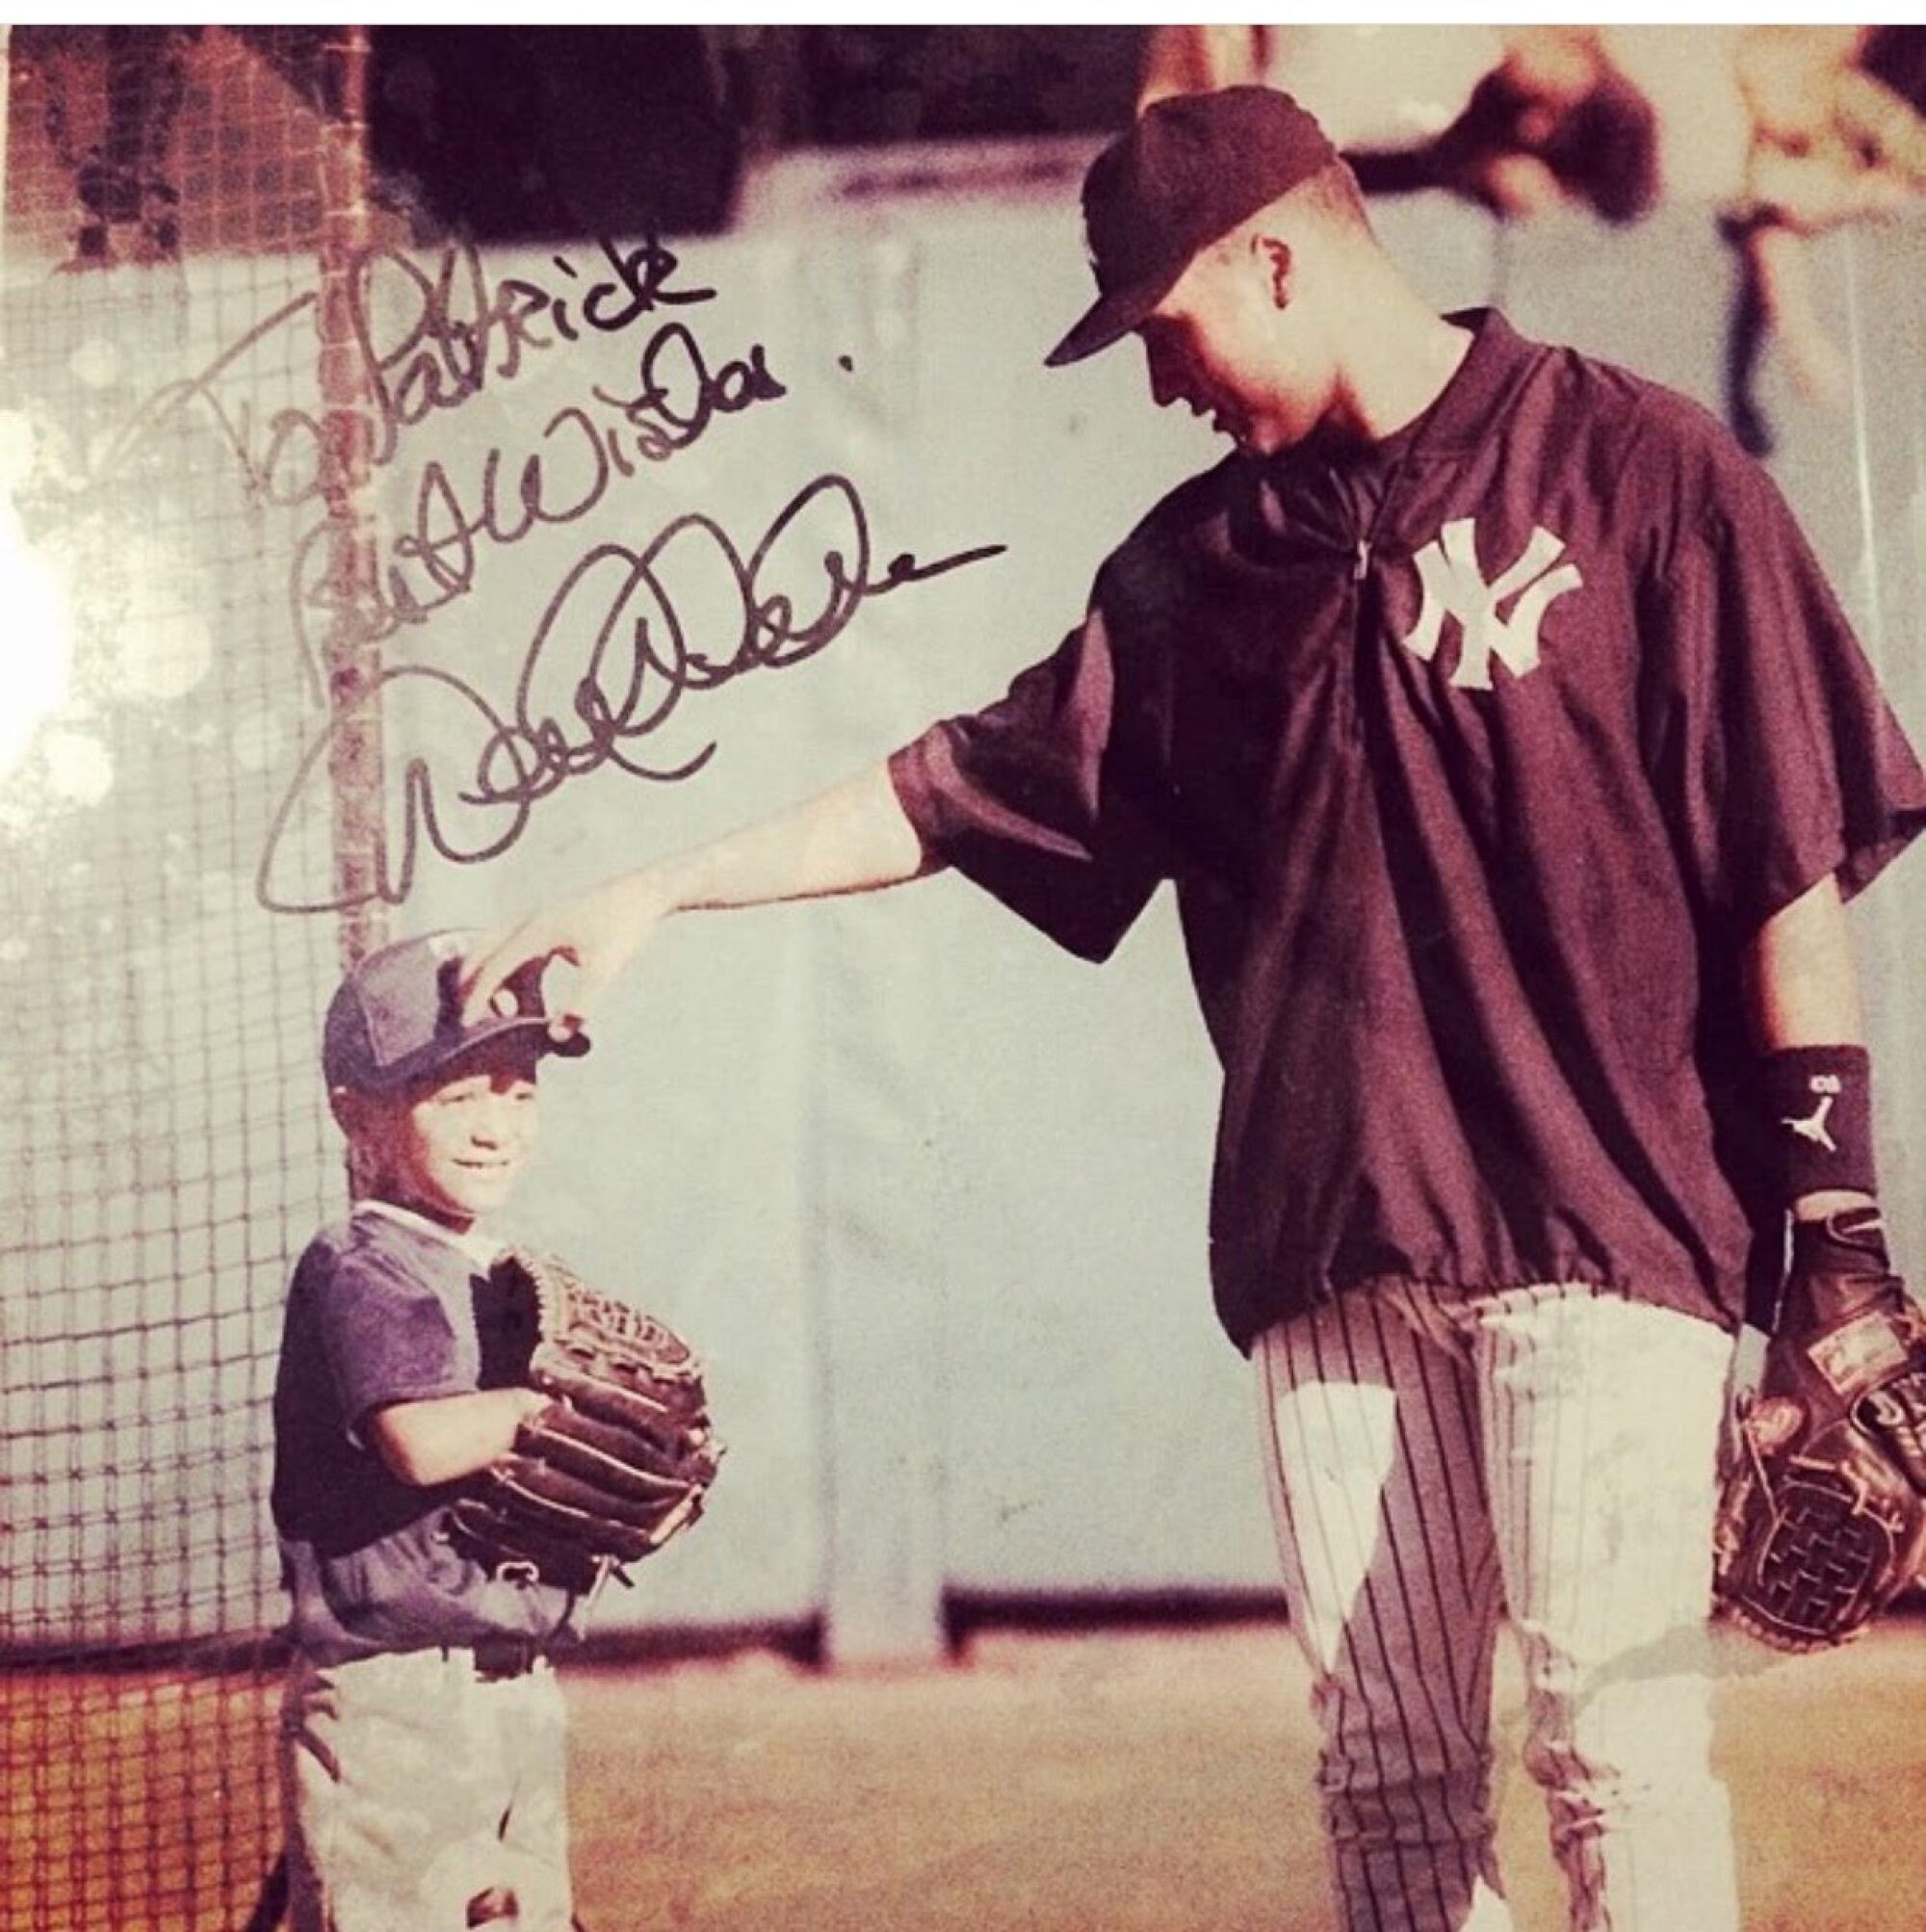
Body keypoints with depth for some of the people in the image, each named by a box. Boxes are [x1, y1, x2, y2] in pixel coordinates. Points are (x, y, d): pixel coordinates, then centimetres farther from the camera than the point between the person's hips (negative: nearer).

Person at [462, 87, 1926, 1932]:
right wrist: (663, 887, 13)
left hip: (1602, 1226, -5)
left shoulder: (1639, 468, -1)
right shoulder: (1203, 561, 15)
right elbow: (972, 783, 18)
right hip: (1335, 1246, 5)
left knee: (1617, 1741, -10)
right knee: (1385, 1775, 3)